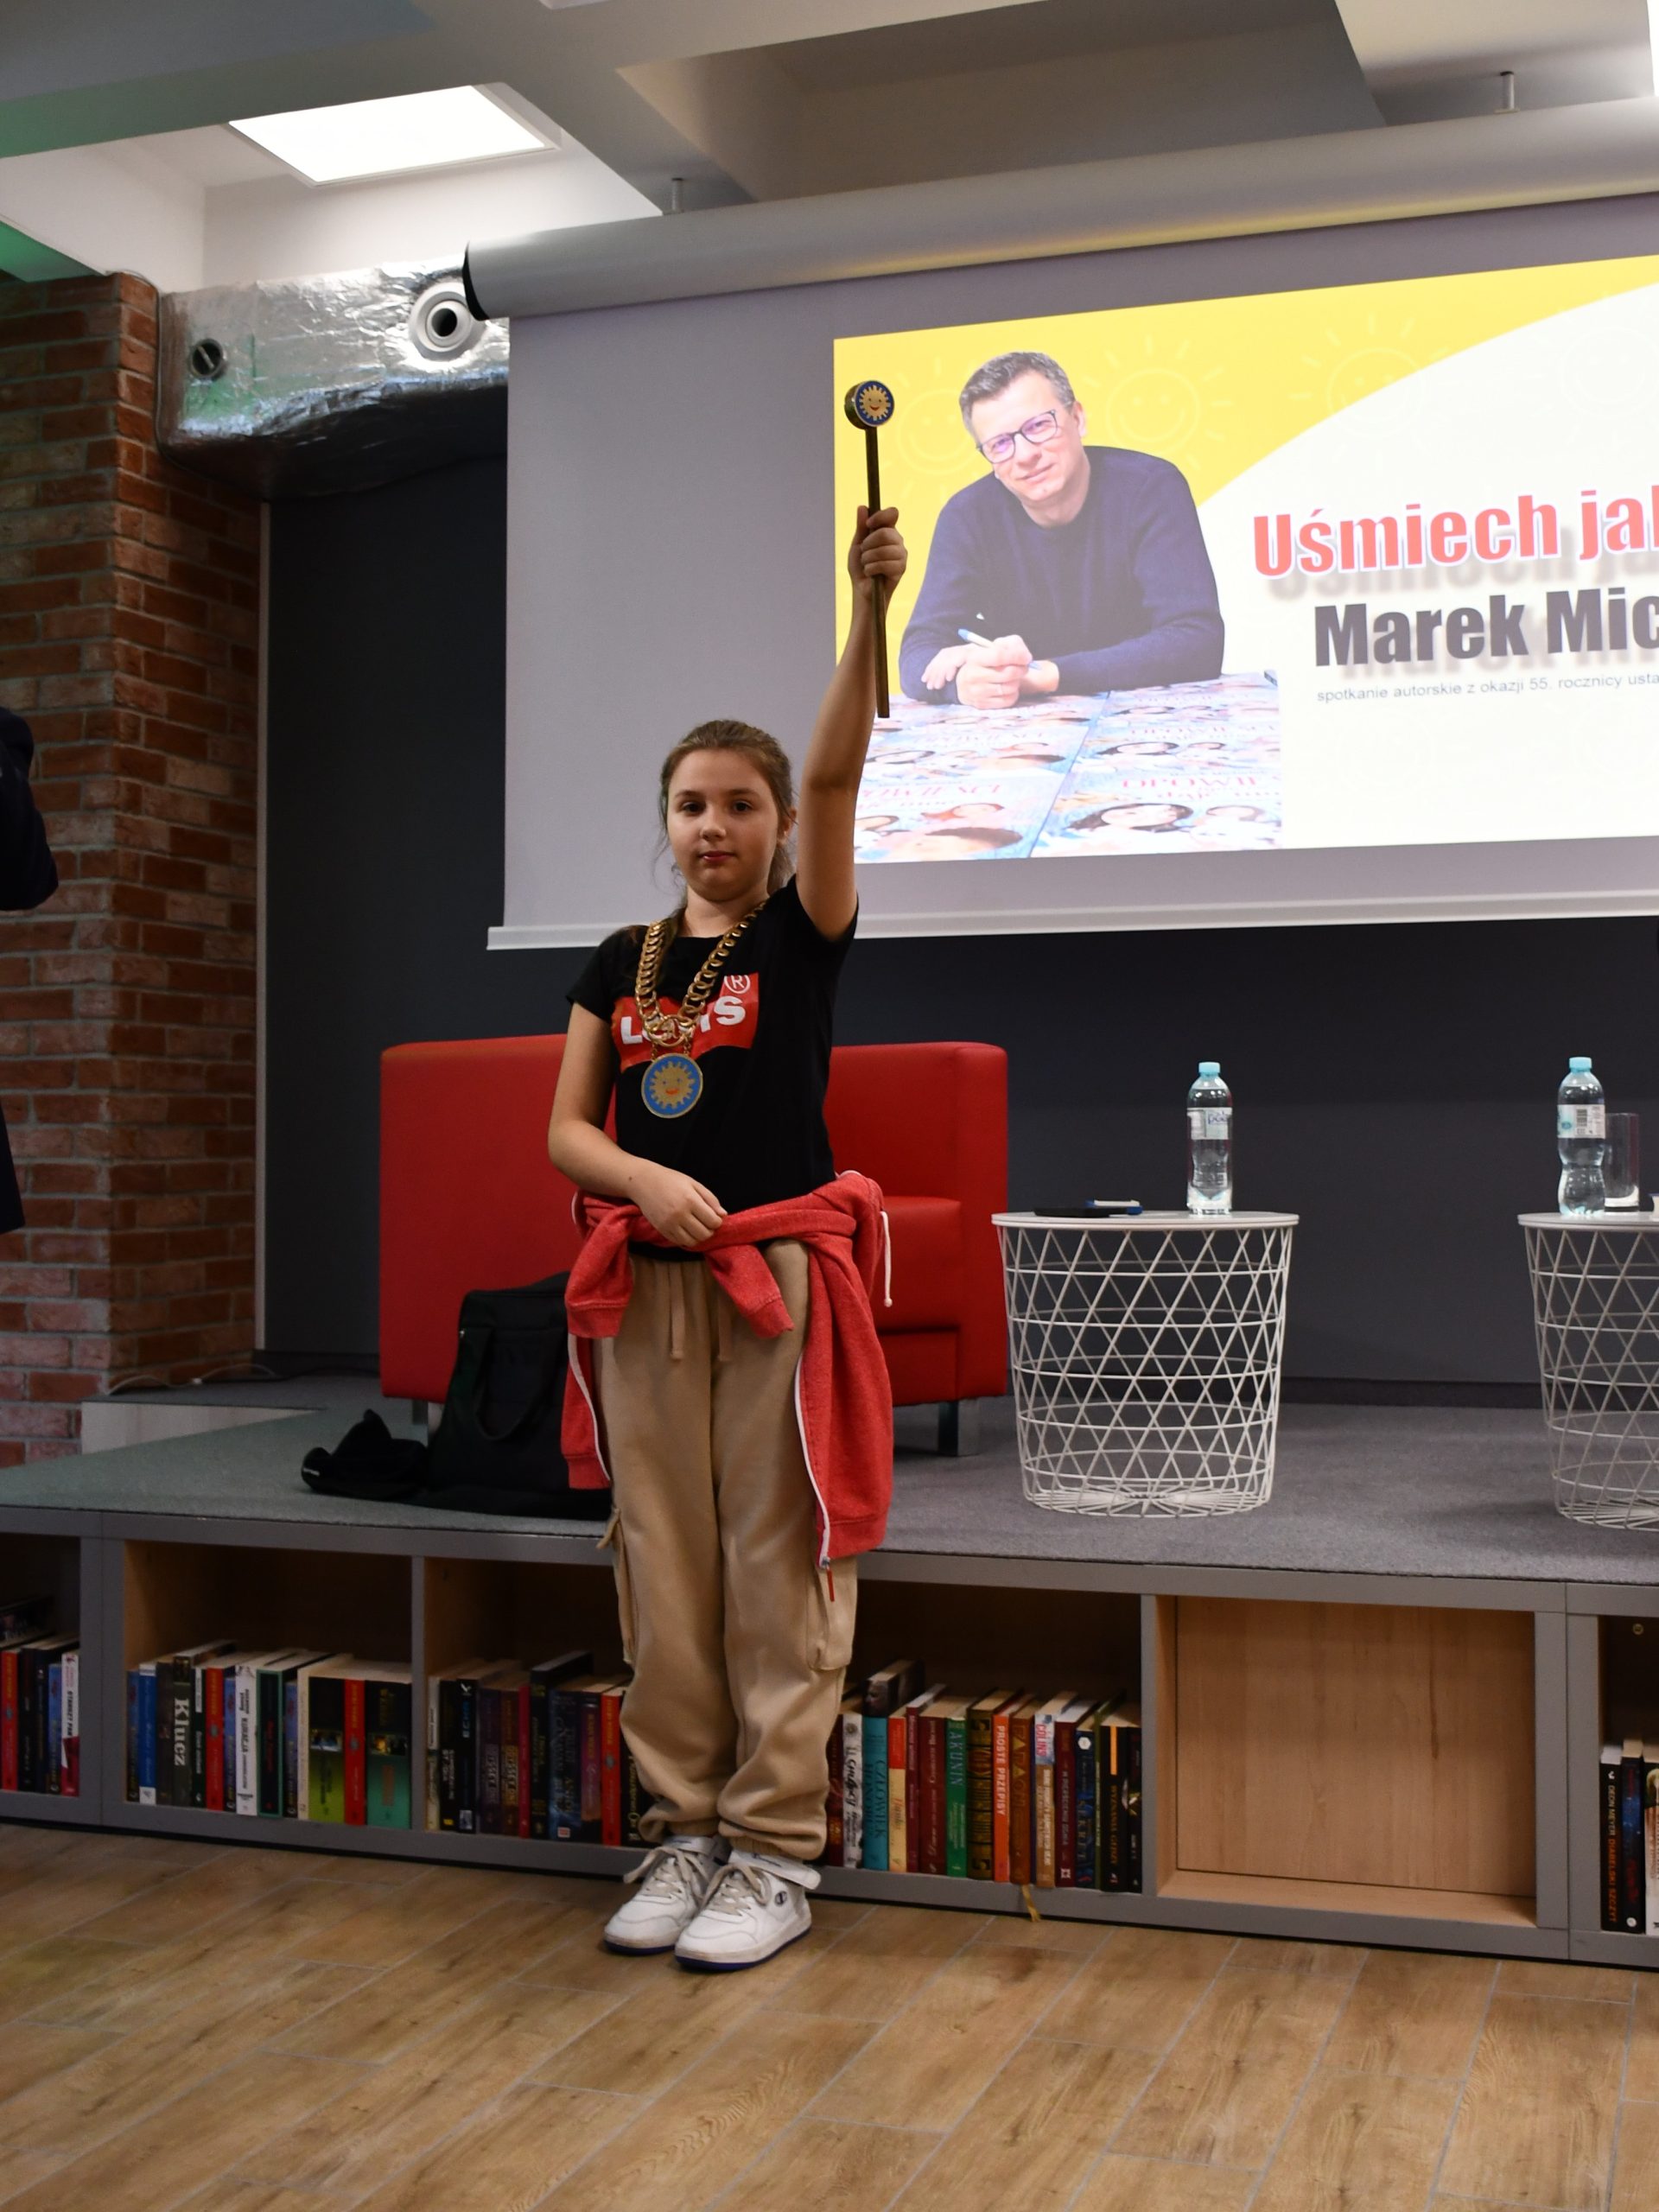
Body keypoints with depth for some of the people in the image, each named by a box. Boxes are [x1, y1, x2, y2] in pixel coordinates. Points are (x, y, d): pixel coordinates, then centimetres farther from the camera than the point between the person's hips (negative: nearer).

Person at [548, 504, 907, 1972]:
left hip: (781, 1277, -4)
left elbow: (835, 773, -15)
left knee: (779, 1573, 0)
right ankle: (687, 1830, 22)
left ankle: (779, 1853, 11)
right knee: (664, 1572, 8)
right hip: (645, 1285, 4)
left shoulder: (803, 932, 0)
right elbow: (568, 1132, 9)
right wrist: (645, 1177, -12)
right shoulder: (624, 961, 11)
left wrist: (868, 606, -27)